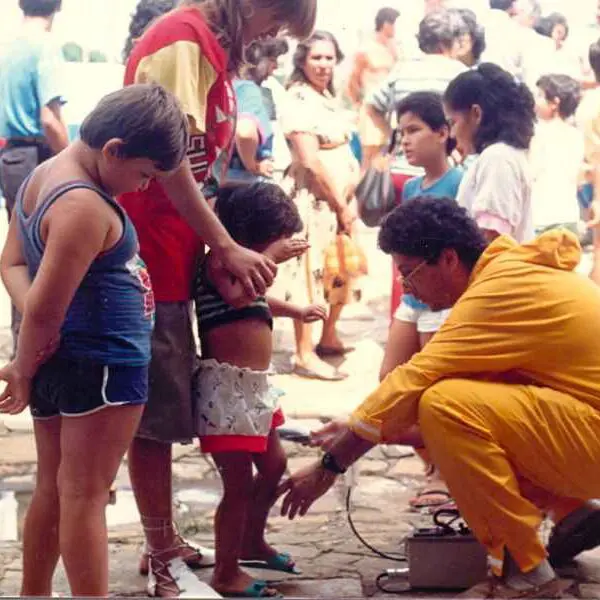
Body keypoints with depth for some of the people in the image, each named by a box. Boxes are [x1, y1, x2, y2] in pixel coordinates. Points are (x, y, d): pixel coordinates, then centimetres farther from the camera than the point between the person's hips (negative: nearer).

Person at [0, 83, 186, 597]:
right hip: (102, 363, -9)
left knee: (52, 488, 16)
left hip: (60, 359, 9)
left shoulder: (43, 175, 6)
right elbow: (47, 308, -23)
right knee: (85, 494, -3)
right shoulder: (85, 206, -23)